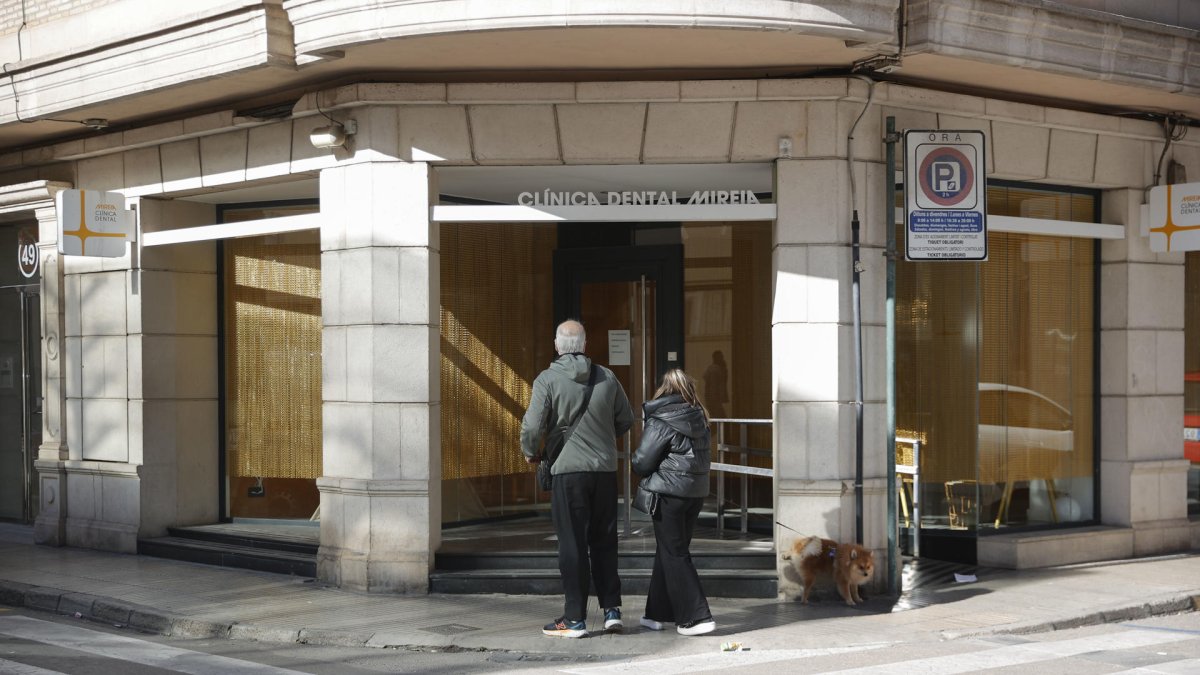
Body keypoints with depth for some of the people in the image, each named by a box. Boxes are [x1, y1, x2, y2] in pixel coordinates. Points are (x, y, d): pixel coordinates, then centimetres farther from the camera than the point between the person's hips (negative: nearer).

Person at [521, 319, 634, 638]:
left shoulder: (547, 379, -8)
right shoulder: (606, 377, 4)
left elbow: (532, 426, -13)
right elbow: (626, 420, 11)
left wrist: (530, 453, 8)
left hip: (568, 470, -3)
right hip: (605, 469, 4)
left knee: (573, 545, 2)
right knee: (604, 542, 14)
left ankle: (575, 619, 4)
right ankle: (612, 609, 13)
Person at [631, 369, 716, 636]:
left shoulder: (660, 423, -13)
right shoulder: (699, 419, 6)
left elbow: (641, 462, -11)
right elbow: (707, 455, 12)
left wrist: (647, 474, 9)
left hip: (669, 493, -7)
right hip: (697, 491, 7)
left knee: (674, 554, 0)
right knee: (667, 551, 17)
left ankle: (696, 617, -6)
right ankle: (658, 613, 24)